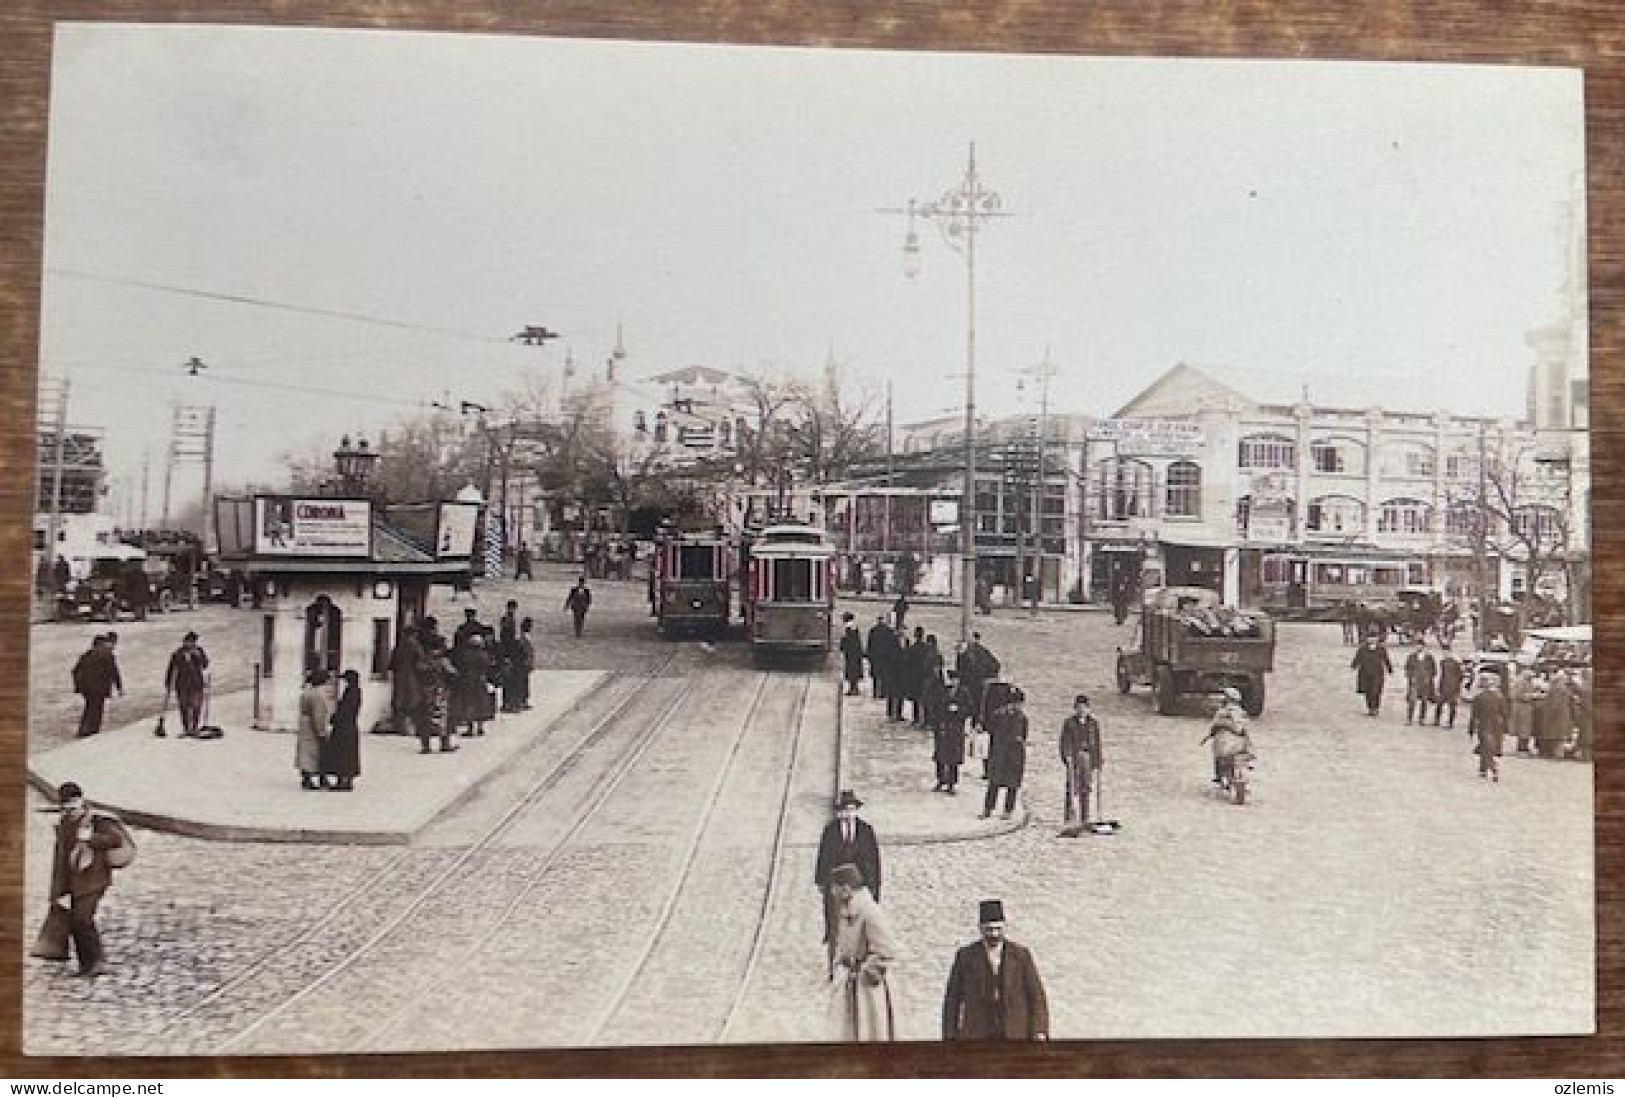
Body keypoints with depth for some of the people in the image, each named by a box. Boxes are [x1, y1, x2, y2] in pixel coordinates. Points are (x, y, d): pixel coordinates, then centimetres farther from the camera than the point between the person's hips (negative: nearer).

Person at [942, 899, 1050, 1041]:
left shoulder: (1021, 955, 2)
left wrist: (1040, 1033, -12)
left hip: (1014, 1039, 1)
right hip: (977, 1039, -1)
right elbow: (952, 1001, 3)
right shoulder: (965, 956, 1)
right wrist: (950, 1040, -2)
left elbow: (1037, 995, 0)